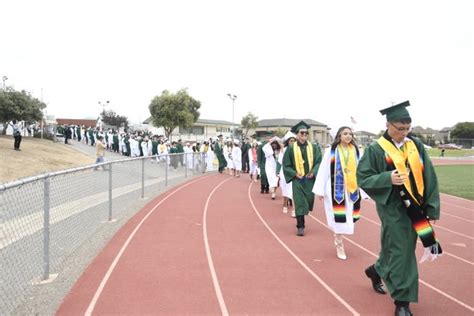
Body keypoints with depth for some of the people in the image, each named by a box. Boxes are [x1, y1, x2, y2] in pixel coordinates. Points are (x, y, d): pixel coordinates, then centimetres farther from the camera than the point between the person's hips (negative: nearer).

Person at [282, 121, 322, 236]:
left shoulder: (313, 147, 2)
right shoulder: (291, 148, -2)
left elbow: (318, 162, 2)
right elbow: (286, 165, 1)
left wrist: (313, 172, -13)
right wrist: (295, 174, -12)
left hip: (310, 179, 2)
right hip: (297, 179, -2)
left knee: (309, 201, 9)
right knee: (299, 203, -4)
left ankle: (301, 217, 34)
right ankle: (300, 226, 3)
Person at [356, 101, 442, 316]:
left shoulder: (416, 145, 3)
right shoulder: (375, 150, -10)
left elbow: (429, 177, 4)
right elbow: (362, 178, -10)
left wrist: (432, 207, -1)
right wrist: (388, 178, -26)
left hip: (415, 206, 5)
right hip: (393, 208, -5)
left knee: (395, 248, 17)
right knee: (400, 251, 0)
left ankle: (377, 271, 45)